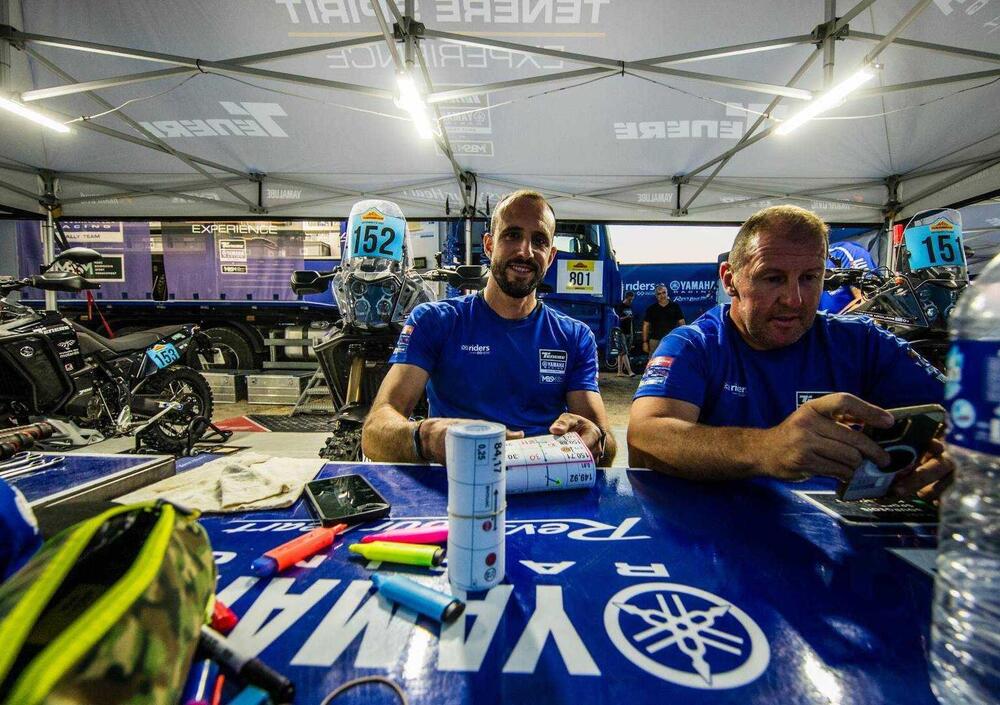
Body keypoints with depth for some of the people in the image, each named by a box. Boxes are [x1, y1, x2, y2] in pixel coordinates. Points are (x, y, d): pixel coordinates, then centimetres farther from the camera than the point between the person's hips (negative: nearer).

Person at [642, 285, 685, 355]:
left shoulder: (675, 306, 4)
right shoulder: (651, 308, 3)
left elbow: (681, 323, 5)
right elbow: (646, 325, 5)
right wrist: (645, 342, -2)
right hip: (656, 341, 0)